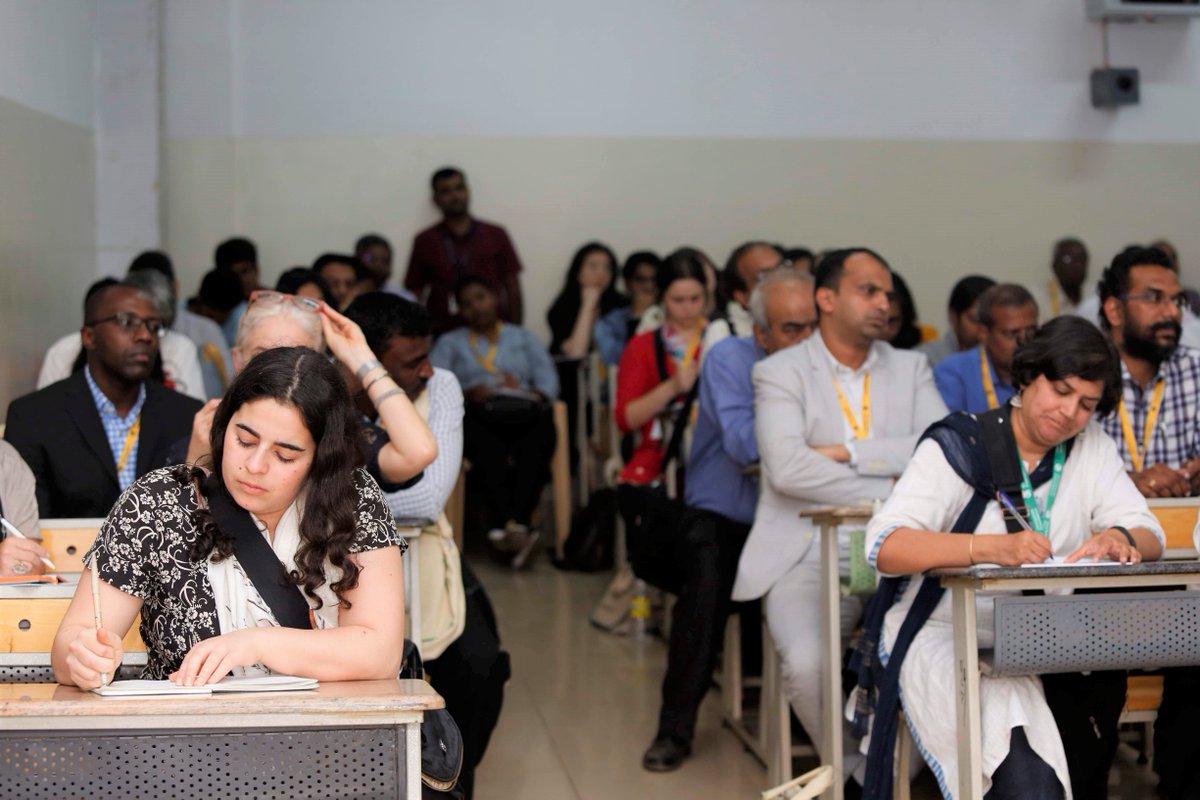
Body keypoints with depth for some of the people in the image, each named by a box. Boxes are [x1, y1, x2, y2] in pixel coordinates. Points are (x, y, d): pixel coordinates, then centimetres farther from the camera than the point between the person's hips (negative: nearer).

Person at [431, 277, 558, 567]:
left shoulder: (523, 338, 32)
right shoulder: (450, 342, 29)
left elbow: (548, 379, 15)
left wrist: (535, 394, -8)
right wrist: (468, 393, -11)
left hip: (522, 413, 1)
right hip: (477, 413, -1)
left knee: (544, 425, -37)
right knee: (488, 448, -38)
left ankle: (517, 523, -48)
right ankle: (510, 525, -49)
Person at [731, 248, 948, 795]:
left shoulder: (911, 369, 16)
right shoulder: (780, 372, 5)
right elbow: (787, 468, -13)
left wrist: (848, 452, -10)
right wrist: (894, 492, -12)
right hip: (811, 557, -2)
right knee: (808, 664, -29)